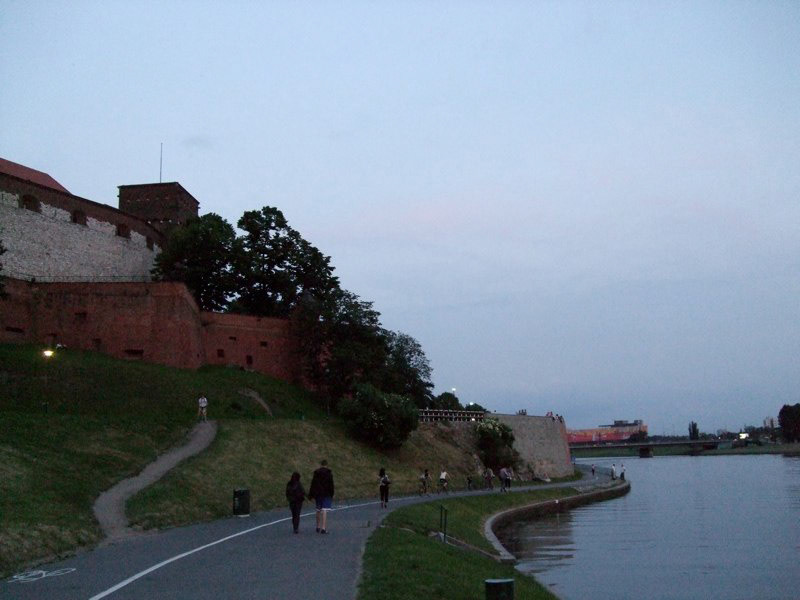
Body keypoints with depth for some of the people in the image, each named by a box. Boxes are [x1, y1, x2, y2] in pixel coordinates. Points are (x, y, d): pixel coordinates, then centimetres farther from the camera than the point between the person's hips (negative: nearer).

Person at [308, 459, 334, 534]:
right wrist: (331, 495, 3)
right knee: (324, 511, -7)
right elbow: (331, 486, -4)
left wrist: (311, 495, 7)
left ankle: (318, 527, 23)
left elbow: (313, 485, 3)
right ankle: (323, 528, -14)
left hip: (318, 494, 3)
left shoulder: (316, 473, 4)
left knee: (318, 511, 15)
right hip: (326, 494, -3)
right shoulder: (329, 474, -4)